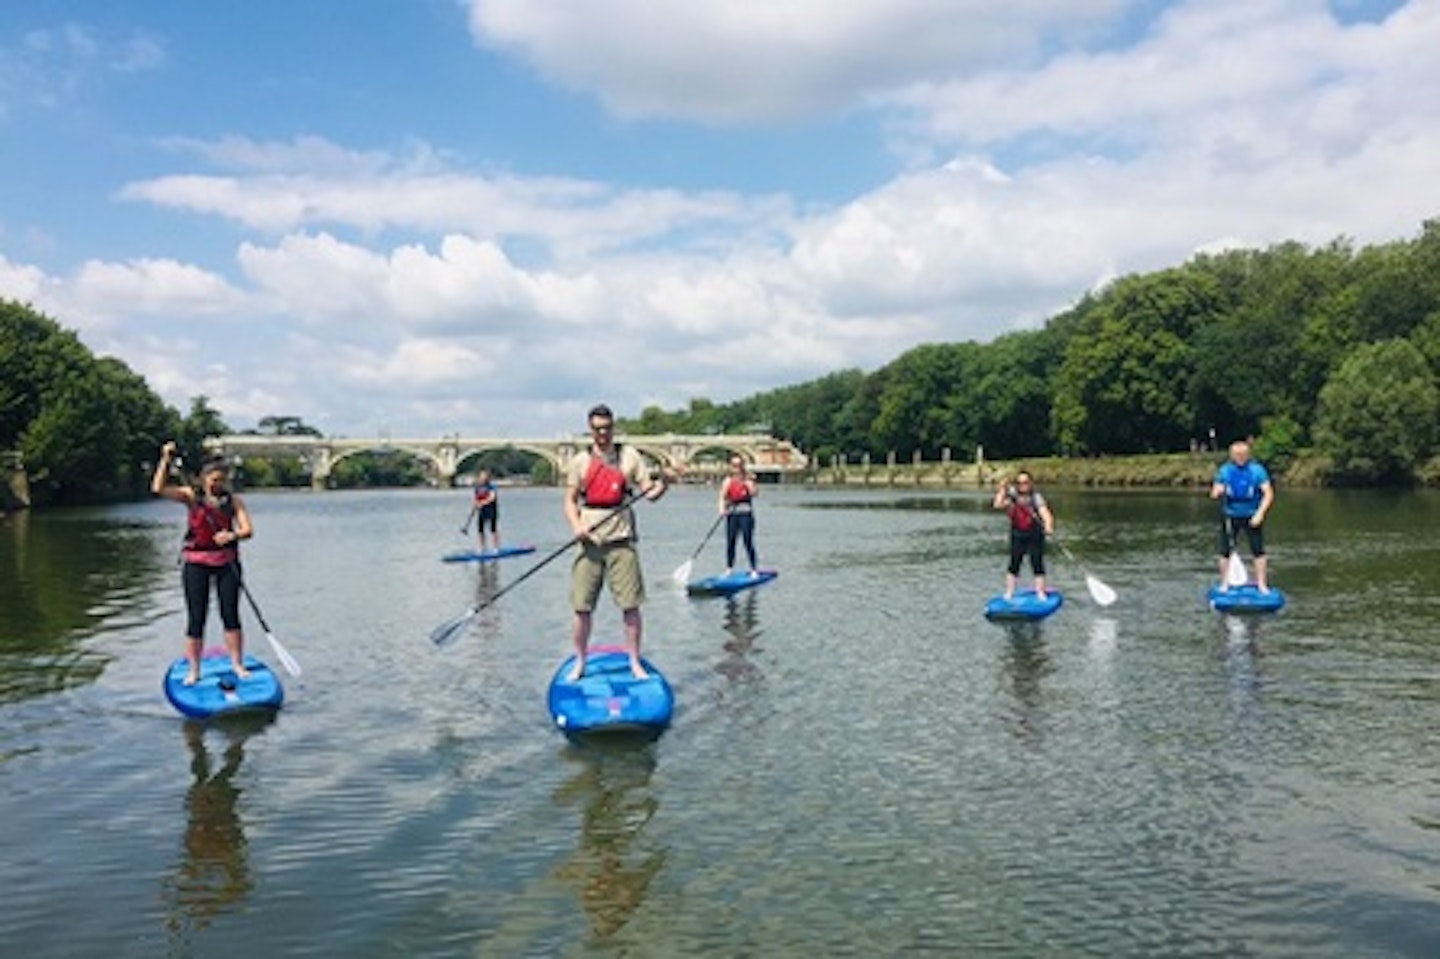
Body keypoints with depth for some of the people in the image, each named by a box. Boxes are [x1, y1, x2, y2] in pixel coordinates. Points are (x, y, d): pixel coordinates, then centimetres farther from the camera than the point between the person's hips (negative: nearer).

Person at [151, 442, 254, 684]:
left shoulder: (233, 500, 3)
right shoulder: (191, 496, 0)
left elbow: (247, 530, -6)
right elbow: (159, 489, -12)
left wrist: (233, 535, -26)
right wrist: (166, 461, -18)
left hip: (226, 561, 1)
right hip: (196, 563, -1)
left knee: (231, 615, 2)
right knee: (196, 617, 1)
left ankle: (238, 665, 13)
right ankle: (193, 670, 10)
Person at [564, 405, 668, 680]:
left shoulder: (629, 456, 5)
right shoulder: (580, 461, 7)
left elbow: (649, 492, 0)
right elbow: (570, 501, 8)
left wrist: (660, 486, -22)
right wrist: (576, 525, -10)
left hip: (621, 543, -1)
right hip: (590, 543, 1)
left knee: (630, 606, -1)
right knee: (582, 607, 2)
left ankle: (635, 662, 12)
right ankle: (580, 663, 17)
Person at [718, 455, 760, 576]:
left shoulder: (748, 480, 1)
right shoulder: (728, 481, 6)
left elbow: (754, 493, -12)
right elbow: (722, 496, -4)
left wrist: (747, 482, -20)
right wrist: (722, 509, -20)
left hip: (746, 514, -2)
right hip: (732, 514, 3)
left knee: (748, 543, -4)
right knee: (730, 542, 5)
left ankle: (754, 570, 1)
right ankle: (729, 569, 16)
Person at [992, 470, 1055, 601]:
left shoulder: (1036, 497, -12)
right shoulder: (1012, 495, -1)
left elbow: (1045, 513, -25)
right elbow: (998, 505, -14)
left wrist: (1048, 526, -44)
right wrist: (1003, 489, -16)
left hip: (1035, 536, -3)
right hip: (1018, 536, 3)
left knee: (1037, 565, -2)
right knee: (1014, 564, 3)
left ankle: (1041, 594, 5)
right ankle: (1009, 594, 10)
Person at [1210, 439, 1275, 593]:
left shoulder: (1257, 470, -6)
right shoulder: (1224, 470, 0)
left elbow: (1268, 493, -8)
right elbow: (1214, 494, 3)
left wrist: (1260, 513, -19)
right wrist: (1217, 492, -22)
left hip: (1252, 517, -1)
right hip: (1230, 516, 1)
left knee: (1258, 551, -3)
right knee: (1225, 551, 1)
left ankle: (1261, 584, 7)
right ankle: (1224, 583, 12)